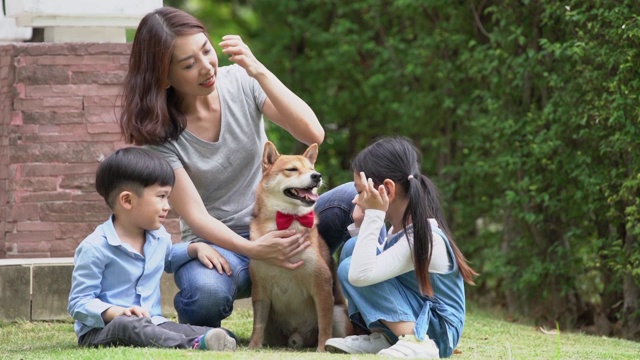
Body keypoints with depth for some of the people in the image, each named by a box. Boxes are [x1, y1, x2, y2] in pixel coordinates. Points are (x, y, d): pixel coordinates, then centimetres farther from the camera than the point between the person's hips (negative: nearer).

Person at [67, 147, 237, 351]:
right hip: (100, 330, -7)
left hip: (151, 324, 7)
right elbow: (79, 303, -13)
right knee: (128, 326, -43)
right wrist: (117, 313, -29)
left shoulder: (158, 236, 12)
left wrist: (195, 248, 18)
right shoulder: (96, 248, -13)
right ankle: (193, 346, -63)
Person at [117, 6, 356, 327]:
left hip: (278, 226, 3)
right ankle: (199, 334, -2)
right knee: (206, 293, -39)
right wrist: (253, 250, -34)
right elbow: (196, 216, -17)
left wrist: (260, 72, -26)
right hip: (219, 241, -3)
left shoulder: (240, 81, -5)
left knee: (355, 199, -25)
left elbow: (312, 134, -16)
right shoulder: (158, 132, -12)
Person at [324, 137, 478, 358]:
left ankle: (415, 341, -25)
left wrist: (374, 215, -30)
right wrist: (362, 225, 1)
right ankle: (380, 338, 1)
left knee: (351, 269, -18)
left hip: (436, 331, -9)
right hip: (410, 320, 9)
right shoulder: (402, 226, 3)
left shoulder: (424, 238, -25)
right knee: (353, 248, 5)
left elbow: (360, 275, -34)